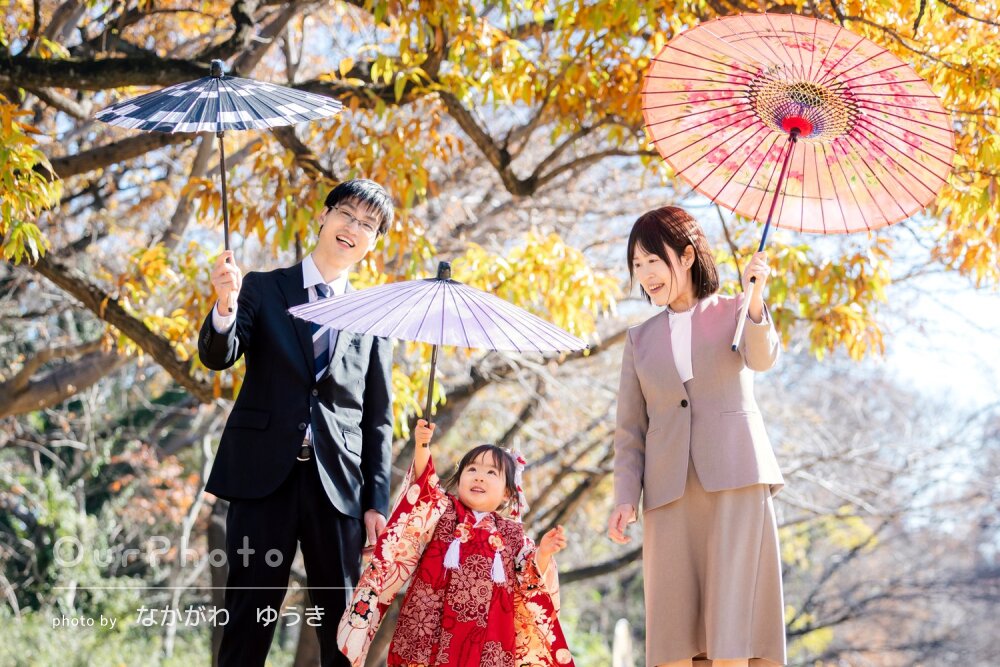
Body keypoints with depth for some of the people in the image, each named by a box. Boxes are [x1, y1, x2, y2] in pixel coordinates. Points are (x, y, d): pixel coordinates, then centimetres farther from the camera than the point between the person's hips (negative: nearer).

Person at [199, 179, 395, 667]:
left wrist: (377, 502, 3)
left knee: (343, 625, 4)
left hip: (338, 483, 2)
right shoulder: (263, 289, 7)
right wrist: (225, 306, -29)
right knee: (248, 619, -1)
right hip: (264, 475, -2)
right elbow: (217, 356, -8)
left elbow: (378, 419, 11)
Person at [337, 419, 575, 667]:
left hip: (484, 631, 1)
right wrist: (422, 447, -23)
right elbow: (425, 485, -8)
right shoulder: (444, 510, 11)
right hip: (433, 621, -1)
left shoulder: (512, 533, 14)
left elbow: (531, 581, 12)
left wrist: (543, 553, -6)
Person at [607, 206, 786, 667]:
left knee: (731, 620, -9)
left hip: (735, 478, -3)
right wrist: (626, 498, 0)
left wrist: (755, 300, -31)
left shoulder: (734, 312, 9)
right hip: (670, 488, 3)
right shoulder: (641, 338, 17)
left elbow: (761, 358, -13)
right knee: (672, 624, -3)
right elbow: (630, 428, 13)